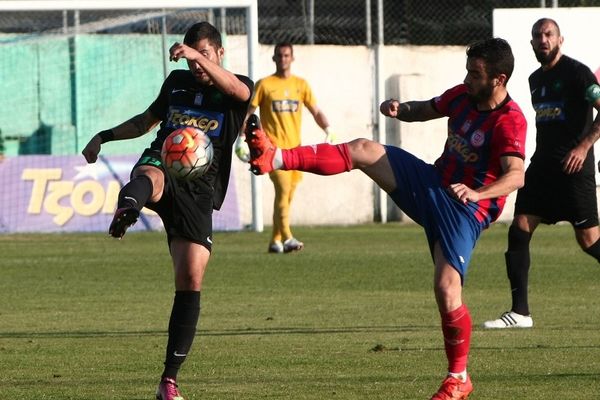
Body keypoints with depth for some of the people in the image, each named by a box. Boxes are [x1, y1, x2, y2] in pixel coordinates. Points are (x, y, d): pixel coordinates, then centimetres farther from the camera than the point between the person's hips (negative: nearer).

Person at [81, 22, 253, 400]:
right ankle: (126, 210, -80)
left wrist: (198, 56, -36)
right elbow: (148, 119, 36)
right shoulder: (177, 81, 19)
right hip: (162, 164, 1)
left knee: (191, 279, -10)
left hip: (199, 189, -1)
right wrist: (106, 136, 26)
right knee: (150, 178, -39)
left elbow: (237, 89, -21)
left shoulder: (238, 88, 6)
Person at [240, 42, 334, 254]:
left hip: (295, 147, 5)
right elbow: (248, 112, 3)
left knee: (287, 195, 6)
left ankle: (275, 241, 14)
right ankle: (286, 238, -25)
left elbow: (315, 111, 12)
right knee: (283, 188, -19)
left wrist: (327, 129, -5)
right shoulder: (264, 85, 2)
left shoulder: (301, 84, 13)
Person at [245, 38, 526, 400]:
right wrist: (399, 109, -1)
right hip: (431, 182, 7)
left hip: (465, 210, -7)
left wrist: (476, 193, -51)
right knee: (364, 151, -8)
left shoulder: (509, 121, -21)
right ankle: (275, 158, -9)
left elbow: (516, 175, -34)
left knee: (447, 292, -16)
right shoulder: (463, 95, 2)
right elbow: (425, 110, 21)